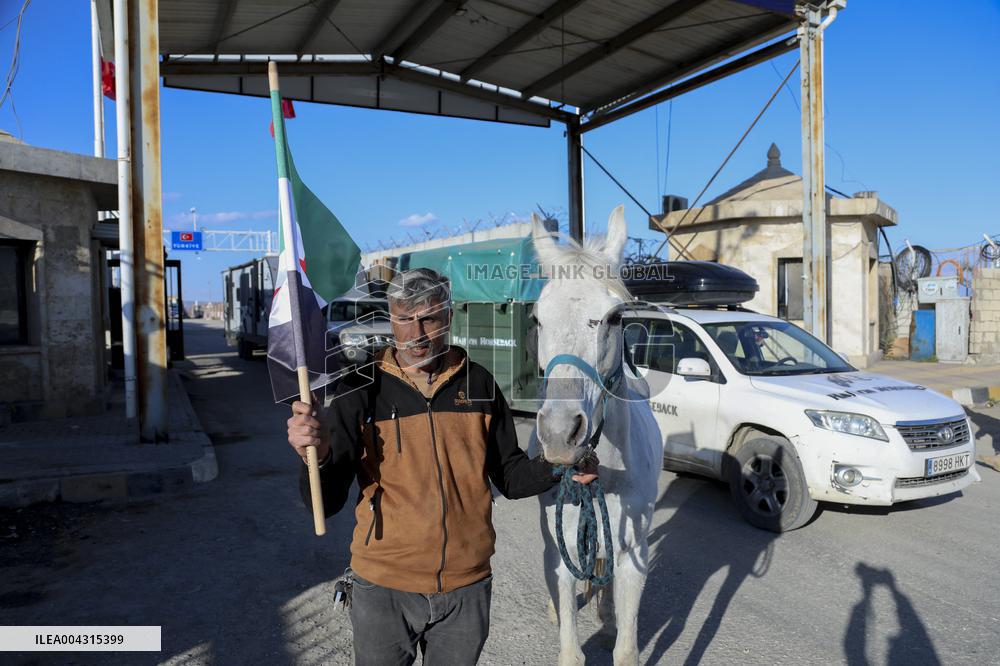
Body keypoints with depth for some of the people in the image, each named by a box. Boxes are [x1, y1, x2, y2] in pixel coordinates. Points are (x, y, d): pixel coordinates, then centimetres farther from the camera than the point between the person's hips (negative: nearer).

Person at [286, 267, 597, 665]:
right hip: (383, 587, -1)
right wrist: (317, 455, -31)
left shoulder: (478, 384, -3)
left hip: (467, 584, 2)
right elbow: (325, 504, -10)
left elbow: (509, 475, 5)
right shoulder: (362, 390, -9)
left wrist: (557, 468, -14)